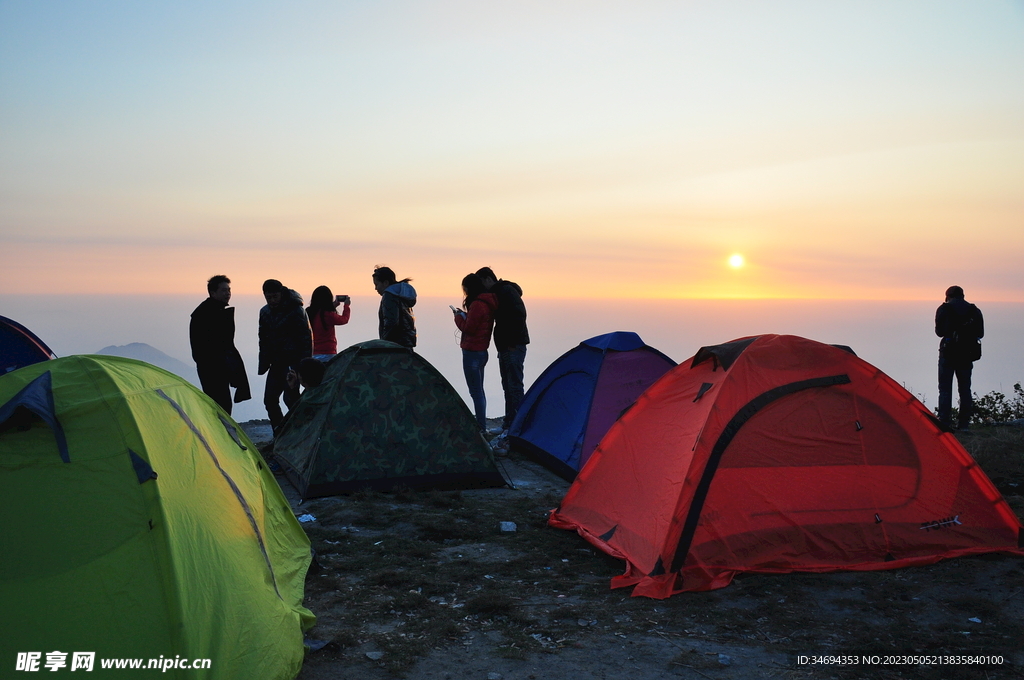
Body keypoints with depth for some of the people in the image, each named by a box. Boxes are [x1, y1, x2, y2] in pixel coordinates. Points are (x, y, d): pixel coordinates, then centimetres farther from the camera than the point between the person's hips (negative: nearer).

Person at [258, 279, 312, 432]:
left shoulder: (294, 309, -11)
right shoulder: (265, 312, 9)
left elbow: (306, 338, -12)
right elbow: (263, 340, 17)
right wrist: (263, 364, 10)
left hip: (293, 361, -7)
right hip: (277, 361, 7)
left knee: (290, 397, -15)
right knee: (270, 399, 4)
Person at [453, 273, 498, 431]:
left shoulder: (477, 304, -19)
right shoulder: (488, 303, 11)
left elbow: (468, 328, -18)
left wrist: (459, 317, -2)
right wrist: (464, 316, 5)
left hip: (472, 353, -10)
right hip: (482, 351, 10)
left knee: (476, 392, -6)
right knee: (479, 391, 18)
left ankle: (481, 427, -3)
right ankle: (481, 425, 26)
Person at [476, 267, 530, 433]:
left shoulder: (507, 291, -13)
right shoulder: (496, 294, 18)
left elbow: (519, 316, -21)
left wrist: (513, 342, -20)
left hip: (514, 346, -11)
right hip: (504, 346, 11)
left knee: (514, 385, -8)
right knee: (508, 386, 15)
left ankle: (515, 425, -5)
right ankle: (508, 423, 22)